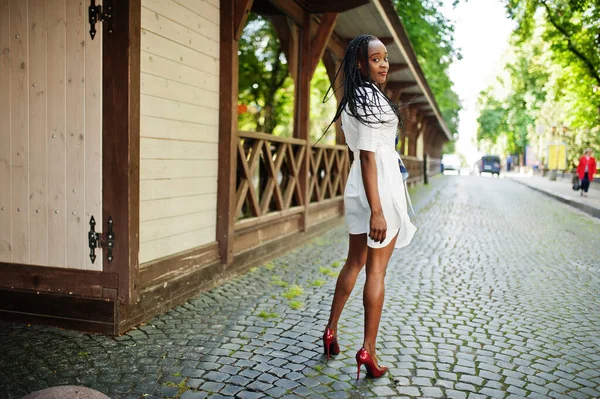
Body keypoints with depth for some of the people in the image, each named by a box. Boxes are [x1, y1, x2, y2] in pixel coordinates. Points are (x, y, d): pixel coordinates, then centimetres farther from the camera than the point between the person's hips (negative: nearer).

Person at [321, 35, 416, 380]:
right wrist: (376, 210, -24)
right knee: (376, 270, -1)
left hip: (358, 186, 9)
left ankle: (331, 330, 27)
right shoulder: (371, 98, -14)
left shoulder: (354, 99, 15)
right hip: (381, 185, -9)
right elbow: (368, 156, -21)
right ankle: (368, 350, 8)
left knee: (355, 262, 18)